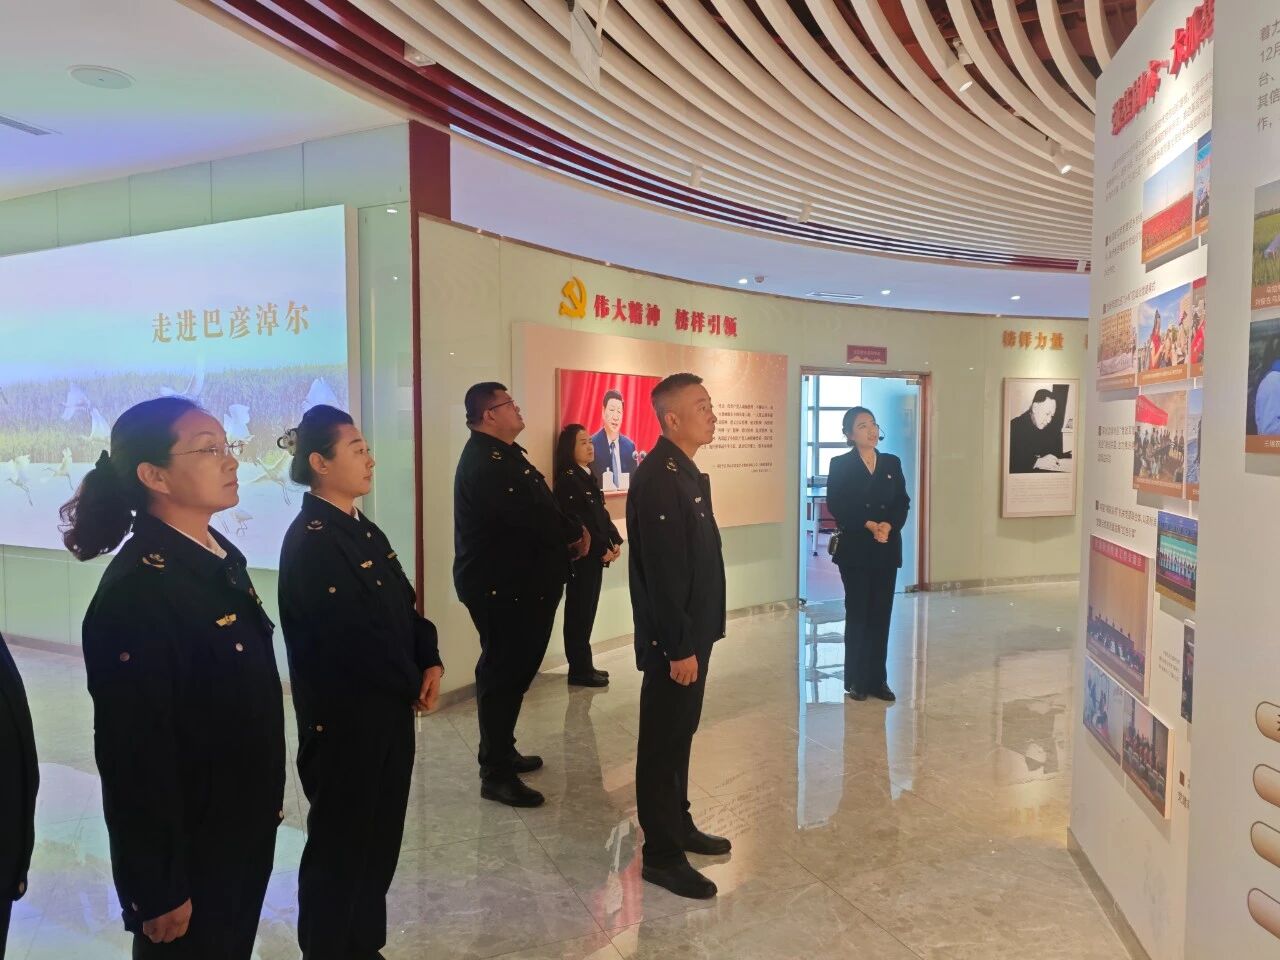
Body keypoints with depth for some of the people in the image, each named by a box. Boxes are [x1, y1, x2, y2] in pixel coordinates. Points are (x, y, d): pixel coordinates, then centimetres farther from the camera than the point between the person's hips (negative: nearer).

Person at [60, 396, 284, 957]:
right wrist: (160, 890, -17)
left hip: (245, 828, 8)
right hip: (187, 851, -8)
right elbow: (137, 757, -23)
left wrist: (267, 800, 15)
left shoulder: (222, 558, 2)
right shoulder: (136, 591, -25)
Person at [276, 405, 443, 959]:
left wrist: (430, 663, -6)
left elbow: (403, 605, 10)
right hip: (342, 720, -8)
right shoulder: (310, 541, -19)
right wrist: (414, 684, -9)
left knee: (380, 838, 19)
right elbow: (352, 636, -22)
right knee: (340, 845, 9)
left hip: (388, 710, 8)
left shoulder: (363, 529, 8)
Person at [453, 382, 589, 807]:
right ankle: (495, 773, 6)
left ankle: (501, 752, 32)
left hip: (516, 583, 11)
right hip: (502, 588, -11)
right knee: (503, 674, -3)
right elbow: (530, 516, -27)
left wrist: (568, 535, -2)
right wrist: (576, 533, -12)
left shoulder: (503, 454, 15)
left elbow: (537, 507, 14)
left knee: (512, 670, 19)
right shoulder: (485, 462, -20)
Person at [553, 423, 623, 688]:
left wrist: (615, 540, 2)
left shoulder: (589, 476, 13)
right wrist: (602, 550, -16)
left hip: (595, 555, 9)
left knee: (587, 611, 13)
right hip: (580, 556, -9)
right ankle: (580, 670, 7)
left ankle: (584, 666, 21)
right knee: (579, 612, -1)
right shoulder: (567, 479, -14)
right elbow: (575, 522, -19)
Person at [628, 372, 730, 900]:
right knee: (662, 740, 3)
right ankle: (660, 853, 16)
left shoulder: (686, 471, 10)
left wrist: (697, 637, 17)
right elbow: (663, 571, -24)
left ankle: (678, 825, 35)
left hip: (693, 629, 10)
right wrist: (678, 647, -22)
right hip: (673, 638, -10)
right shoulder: (659, 477, -21)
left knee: (680, 733, 20)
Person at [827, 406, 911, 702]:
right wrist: (868, 525, -19)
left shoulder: (892, 463, 10)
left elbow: (903, 502, 5)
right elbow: (836, 505, -10)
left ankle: (878, 679, 14)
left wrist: (889, 525, -14)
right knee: (857, 614, 2)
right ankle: (856, 680, 11)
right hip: (855, 549, -4)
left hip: (887, 549, 4)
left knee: (881, 614, 6)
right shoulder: (840, 465, -2)